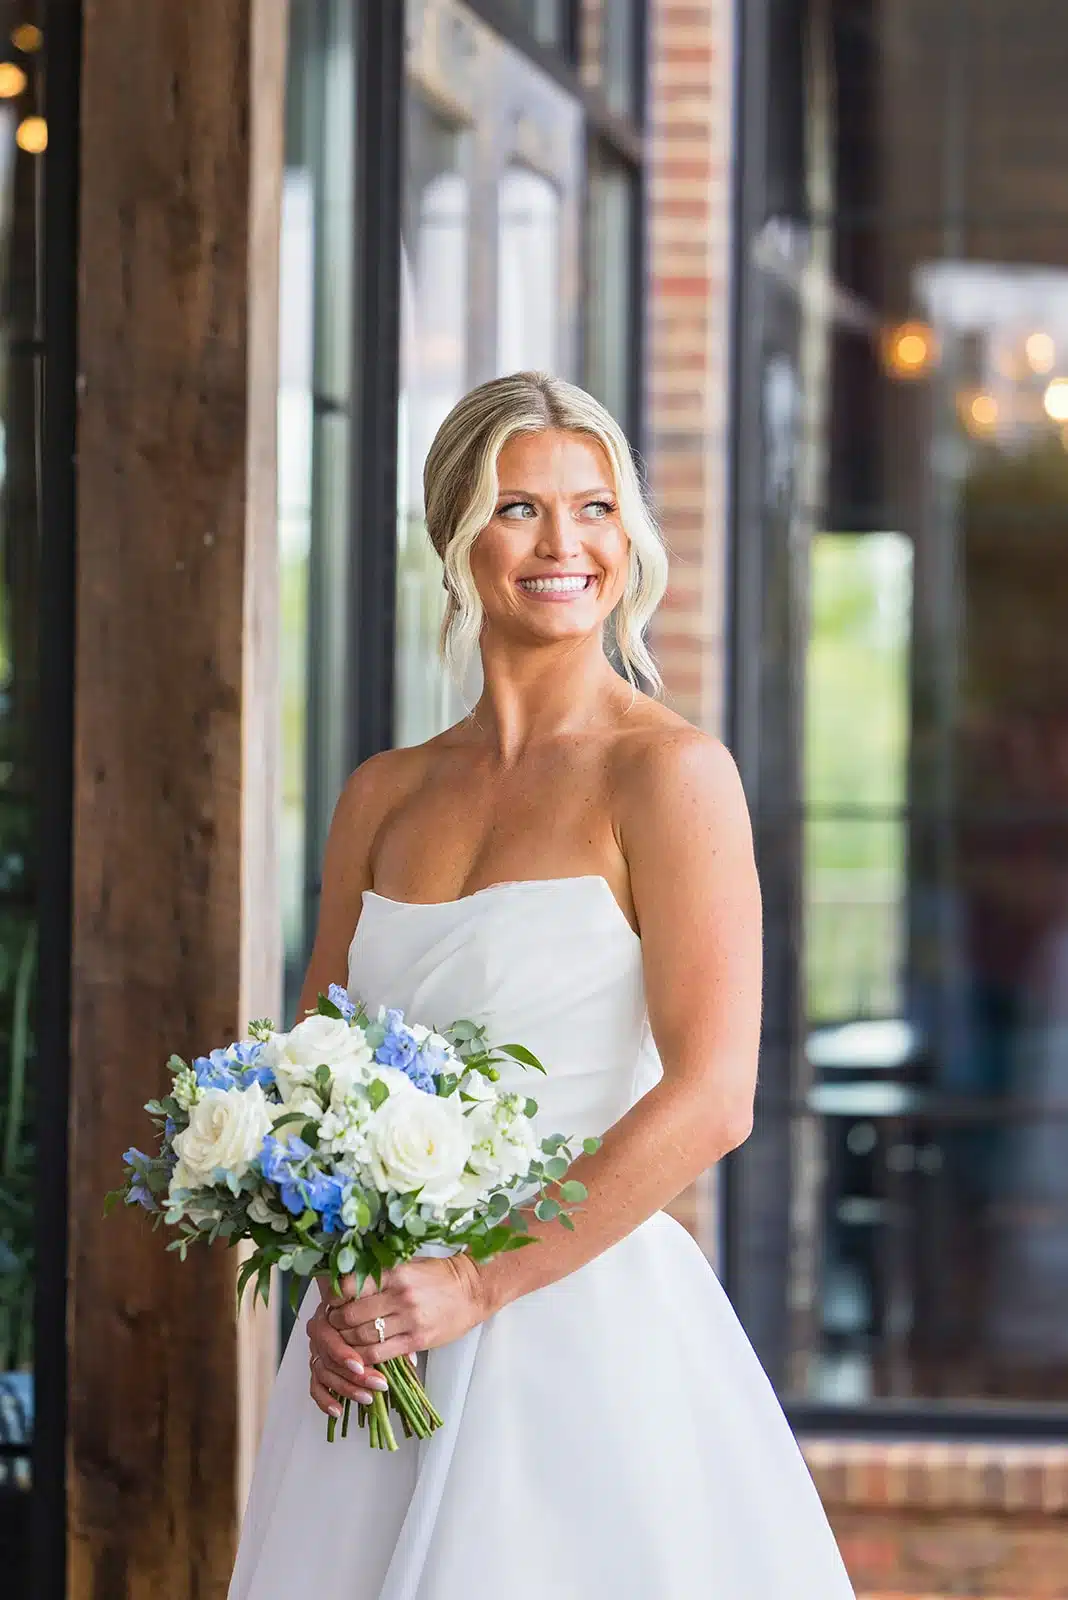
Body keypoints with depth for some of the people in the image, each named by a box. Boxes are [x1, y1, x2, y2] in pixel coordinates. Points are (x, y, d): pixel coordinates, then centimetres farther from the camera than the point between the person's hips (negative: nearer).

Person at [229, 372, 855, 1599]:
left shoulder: (669, 772, -6)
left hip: (584, 1325, -5)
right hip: (384, 1343, 5)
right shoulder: (385, 796, 10)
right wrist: (335, 1291, -4)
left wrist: (479, 1285, -15)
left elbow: (711, 1100, -14)